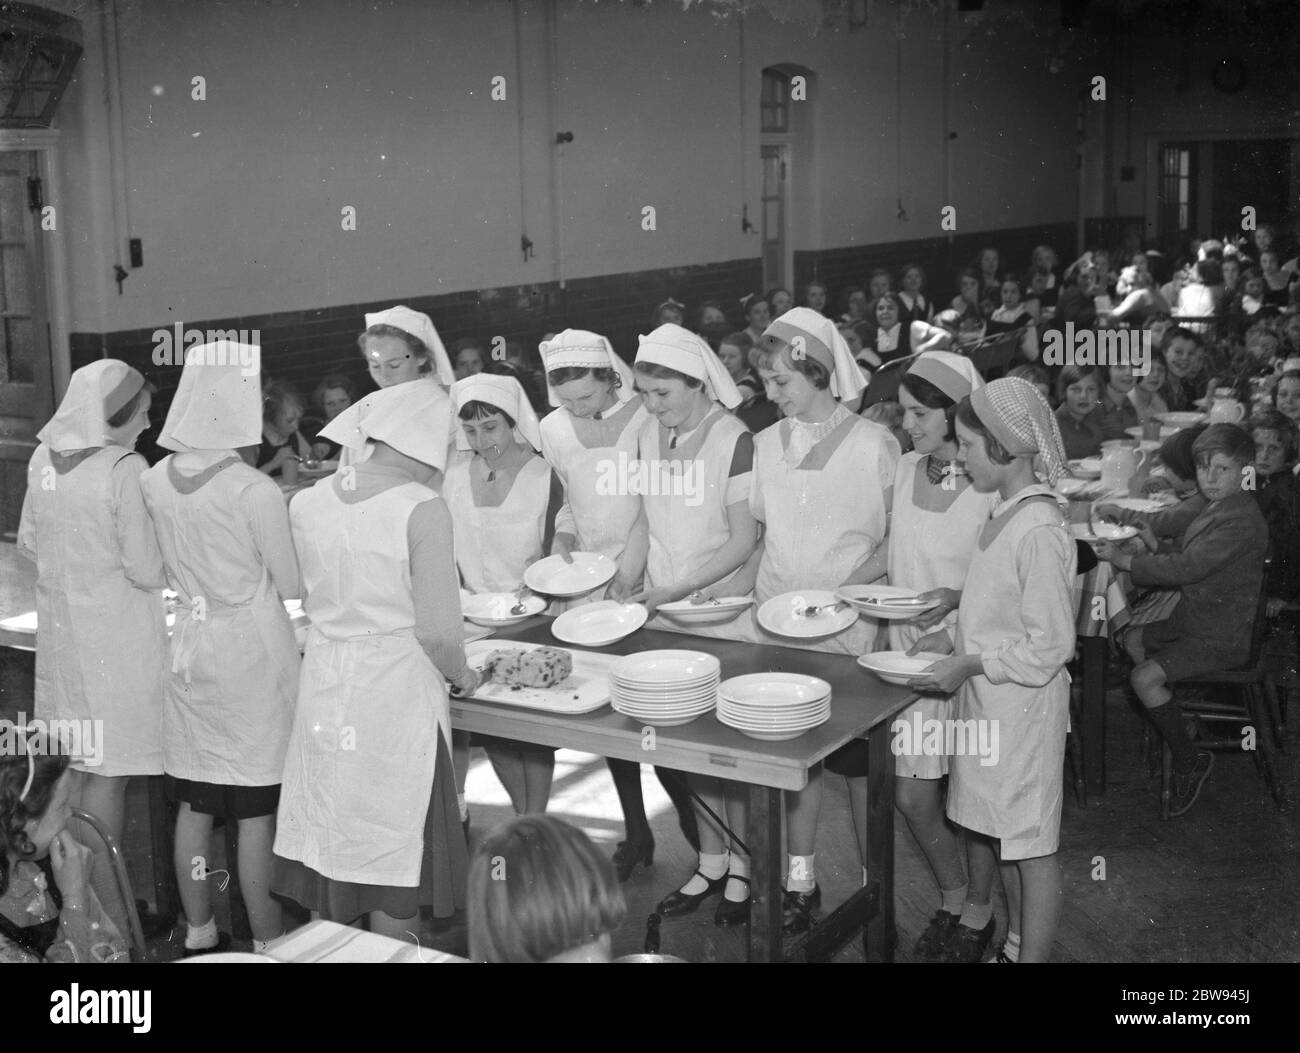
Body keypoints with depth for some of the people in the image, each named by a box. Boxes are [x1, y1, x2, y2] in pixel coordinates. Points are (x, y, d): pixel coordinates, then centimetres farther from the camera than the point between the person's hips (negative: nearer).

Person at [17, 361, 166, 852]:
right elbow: (148, 571, -16)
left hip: (59, 629, 7)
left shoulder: (43, 459, 3)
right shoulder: (125, 468, -17)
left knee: (70, 769, 16)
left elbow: (29, 544, 15)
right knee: (109, 773, 1)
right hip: (114, 635, -7)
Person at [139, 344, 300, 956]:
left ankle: (199, 933, 27)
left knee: (194, 804, 14)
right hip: (252, 653, -5)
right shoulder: (255, 491, -18)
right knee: (257, 812, 4)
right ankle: (267, 942, 14)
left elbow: (164, 571, 9)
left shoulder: (154, 482, -2)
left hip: (188, 646, 5)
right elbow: (292, 586, -11)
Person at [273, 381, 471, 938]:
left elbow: (313, 599, 6)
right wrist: (460, 675, 2)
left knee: (331, 845, 18)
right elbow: (438, 630, -17)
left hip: (323, 692, 5)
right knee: (392, 857, 9)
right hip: (396, 695, -5)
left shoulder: (307, 502, 0)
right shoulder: (421, 509, -16)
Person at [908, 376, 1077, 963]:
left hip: (1023, 703, -9)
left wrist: (970, 664, -18)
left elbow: (1050, 645, -21)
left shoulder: (1039, 531, -23)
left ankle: (1028, 951, 17)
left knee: (1030, 843, 5)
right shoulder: (1006, 514, 4)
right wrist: (956, 638, 6)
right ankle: (978, 922, 43)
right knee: (981, 821, 23)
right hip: (984, 696, 9)